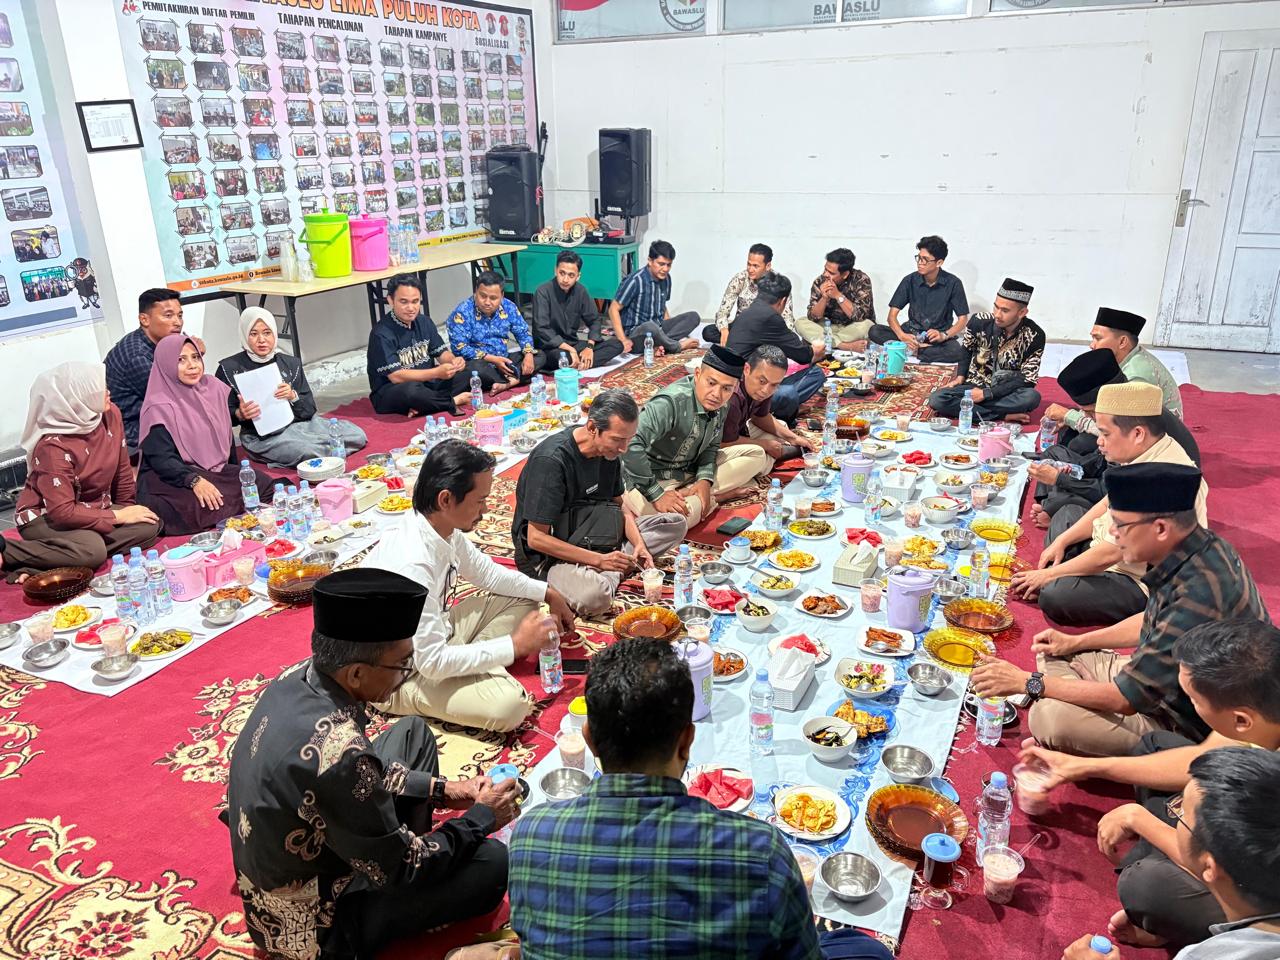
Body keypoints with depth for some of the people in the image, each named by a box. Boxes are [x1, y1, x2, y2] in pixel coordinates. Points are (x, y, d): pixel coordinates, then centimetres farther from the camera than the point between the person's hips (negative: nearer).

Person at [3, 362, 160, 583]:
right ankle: (4, 552, -13)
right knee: (92, 551, -35)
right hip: (44, 517, -8)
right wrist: (117, 517, -22)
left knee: (149, 526, -17)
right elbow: (62, 512, -27)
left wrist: (127, 509, 6)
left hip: (92, 508, 8)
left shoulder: (111, 415, -9)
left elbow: (122, 470, 5)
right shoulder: (53, 446, -26)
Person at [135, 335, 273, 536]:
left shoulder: (213, 388, 8)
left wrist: (238, 473, 13)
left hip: (219, 472, 7)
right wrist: (195, 481, -34)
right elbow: (162, 459, -19)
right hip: (171, 480, -6)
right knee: (204, 506, -37)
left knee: (263, 484, -18)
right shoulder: (159, 407, -10)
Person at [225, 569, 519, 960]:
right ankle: (405, 919, 16)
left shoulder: (299, 678, -14)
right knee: (492, 862, -12)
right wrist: (482, 817, -9)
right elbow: (400, 869, -23)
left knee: (412, 733, 13)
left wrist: (439, 789, 3)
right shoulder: (338, 753, -39)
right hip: (306, 926, -8)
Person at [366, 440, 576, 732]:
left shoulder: (442, 527, -9)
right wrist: (515, 645, -25)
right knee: (509, 703, -29)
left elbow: (485, 572, 10)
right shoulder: (412, 566, -35)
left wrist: (547, 592, 4)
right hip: (402, 675, -9)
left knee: (523, 599, 9)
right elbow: (432, 662, -31)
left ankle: (472, 664, -3)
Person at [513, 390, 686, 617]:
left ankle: (609, 572, -12)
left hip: (593, 537, 8)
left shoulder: (608, 450, -1)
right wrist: (599, 559, -25)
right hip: (548, 555, -8)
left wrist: (638, 543, -8)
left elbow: (618, 504, 12)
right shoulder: (551, 460, -25)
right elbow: (536, 538, -23)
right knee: (594, 597, -41)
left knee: (676, 524, -1)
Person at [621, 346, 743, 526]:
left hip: (691, 472, 8)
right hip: (654, 478, -8)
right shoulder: (671, 403, -30)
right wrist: (657, 495, -33)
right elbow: (630, 444, -39)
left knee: (754, 454, 0)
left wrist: (705, 480, -10)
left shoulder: (720, 405, -4)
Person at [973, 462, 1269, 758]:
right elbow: (1153, 623, 15)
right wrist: (1076, 642, 10)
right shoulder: (1201, 545, -6)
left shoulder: (1199, 595, -34)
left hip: (1189, 728, -9)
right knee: (1053, 656, 11)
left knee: (1051, 716, -28)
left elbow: (1124, 698, -27)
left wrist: (1029, 682, -19)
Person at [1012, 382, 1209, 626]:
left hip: (1145, 586, -10)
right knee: (1068, 514, 24)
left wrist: (1050, 574, -17)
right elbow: (1109, 504, 12)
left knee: (1054, 596, -31)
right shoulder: (1147, 453, -3)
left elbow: (1108, 554, -29)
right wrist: (1061, 541, 7)